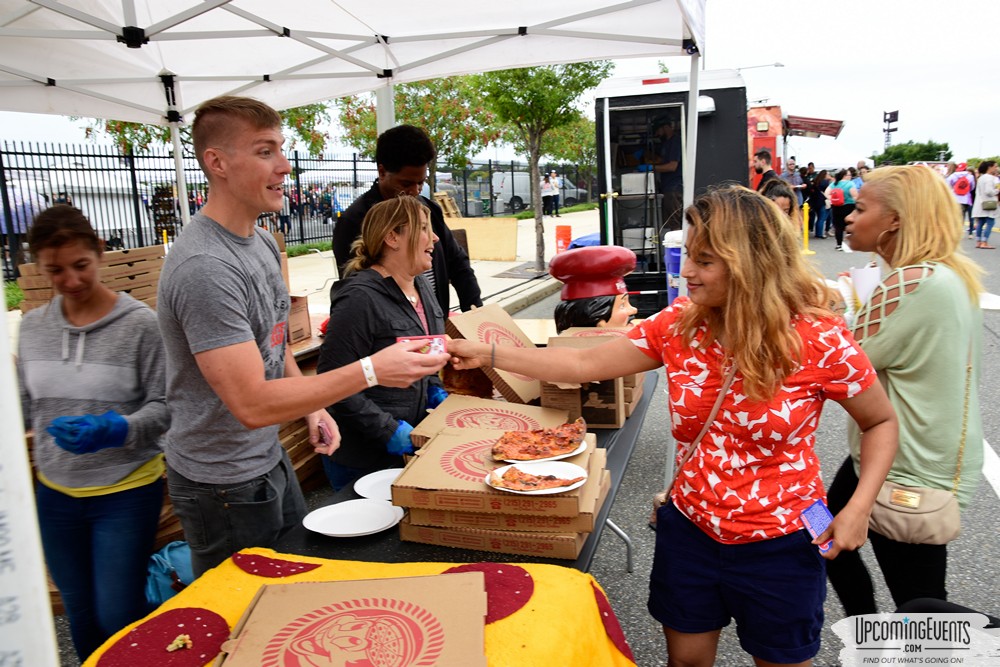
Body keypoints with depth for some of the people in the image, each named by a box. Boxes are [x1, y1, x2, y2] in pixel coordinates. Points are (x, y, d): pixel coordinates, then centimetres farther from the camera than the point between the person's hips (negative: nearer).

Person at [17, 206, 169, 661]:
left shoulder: (140, 323, -14)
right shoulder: (32, 327, 1)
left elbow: (164, 406, -12)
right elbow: (24, 406, 11)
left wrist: (115, 430, -28)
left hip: (126, 493, -4)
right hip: (55, 495, 5)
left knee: (119, 617, 4)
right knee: (81, 617, 19)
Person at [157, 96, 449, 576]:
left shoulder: (261, 240, 4)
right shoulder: (205, 267, -27)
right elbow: (252, 404, -30)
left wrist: (312, 407, 4)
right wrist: (370, 370, -30)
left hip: (269, 459, 9)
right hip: (224, 484, -9)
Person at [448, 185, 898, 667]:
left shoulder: (816, 339, -18)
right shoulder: (677, 326, -8)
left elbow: (881, 422, -4)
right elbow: (585, 365, -5)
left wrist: (858, 507, -18)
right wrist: (487, 354, -10)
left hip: (780, 546, -3)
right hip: (689, 531, 4)